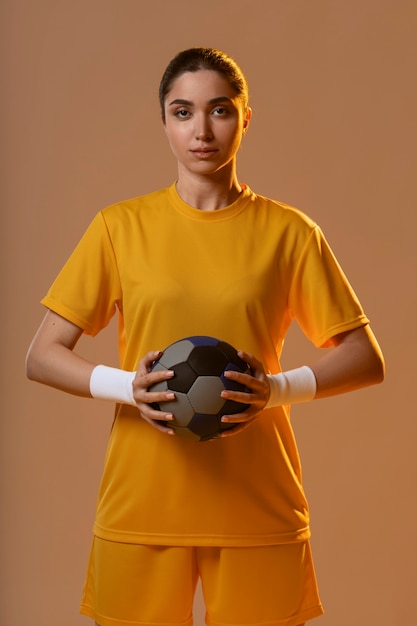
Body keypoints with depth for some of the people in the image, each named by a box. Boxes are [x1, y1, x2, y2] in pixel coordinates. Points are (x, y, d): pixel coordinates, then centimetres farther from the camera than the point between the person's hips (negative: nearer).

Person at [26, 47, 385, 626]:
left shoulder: (289, 232, 3)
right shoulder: (120, 226, 3)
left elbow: (366, 360, 5)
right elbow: (42, 357, 4)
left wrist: (278, 388, -13)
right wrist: (128, 387, -14)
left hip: (258, 507, 0)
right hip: (142, 507, 0)